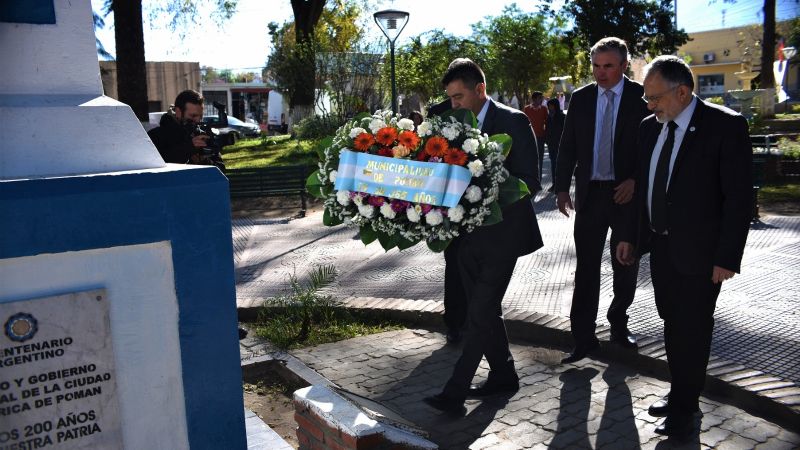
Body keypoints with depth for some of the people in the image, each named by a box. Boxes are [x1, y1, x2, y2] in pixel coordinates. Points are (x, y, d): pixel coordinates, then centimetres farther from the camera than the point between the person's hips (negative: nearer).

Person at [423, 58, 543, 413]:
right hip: (468, 234, 7)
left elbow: (529, 182, -14)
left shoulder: (513, 121, -10)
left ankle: (455, 392, -1)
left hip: (501, 234, -7)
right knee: (482, 310, 14)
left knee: (481, 313, -6)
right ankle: (503, 375, 30)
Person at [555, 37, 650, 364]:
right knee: (586, 267, 1)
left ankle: (618, 324, 31)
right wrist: (562, 187, 1)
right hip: (590, 193, 1)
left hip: (627, 193, -1)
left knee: (626, 265, 12)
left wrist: (636, 180, -15)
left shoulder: (641, 97, -3)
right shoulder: (580, 98, 5)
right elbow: (567, 146, 6)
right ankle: (583, 337, 6)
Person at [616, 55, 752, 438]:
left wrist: (727, 258, -16)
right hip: (660, 247, 6)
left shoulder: (725, 126, -14)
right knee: (673, 326, 17)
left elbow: (738, 196, -14)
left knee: (692, 331, 6)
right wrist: (632, 236, 11)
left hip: (699, 252, -6)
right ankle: (681, 395, 34)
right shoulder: (650, 127, 5)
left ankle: (683, 410, 22)